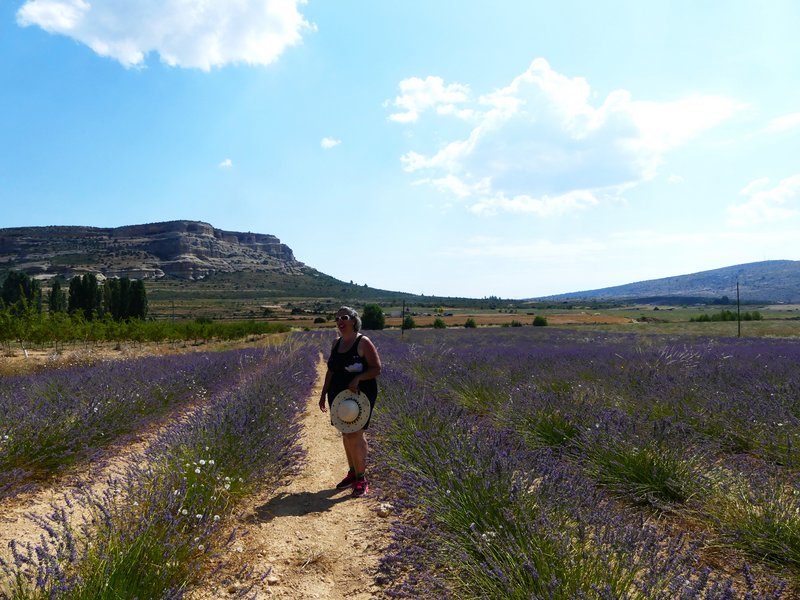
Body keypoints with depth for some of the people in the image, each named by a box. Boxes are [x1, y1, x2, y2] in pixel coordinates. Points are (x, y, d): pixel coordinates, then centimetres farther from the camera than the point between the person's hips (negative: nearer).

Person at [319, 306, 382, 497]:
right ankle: (352, 473, 25)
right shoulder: (336, 342, 10)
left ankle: (361, 479, 1)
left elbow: (376, 369, -12)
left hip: (359, 395, -7)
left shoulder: (363, 343, -10)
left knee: (355, 435, -8)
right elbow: (330, 371, 16)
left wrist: (357, 378, -26)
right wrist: (323, 394, 13)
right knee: (346, 435, 12)